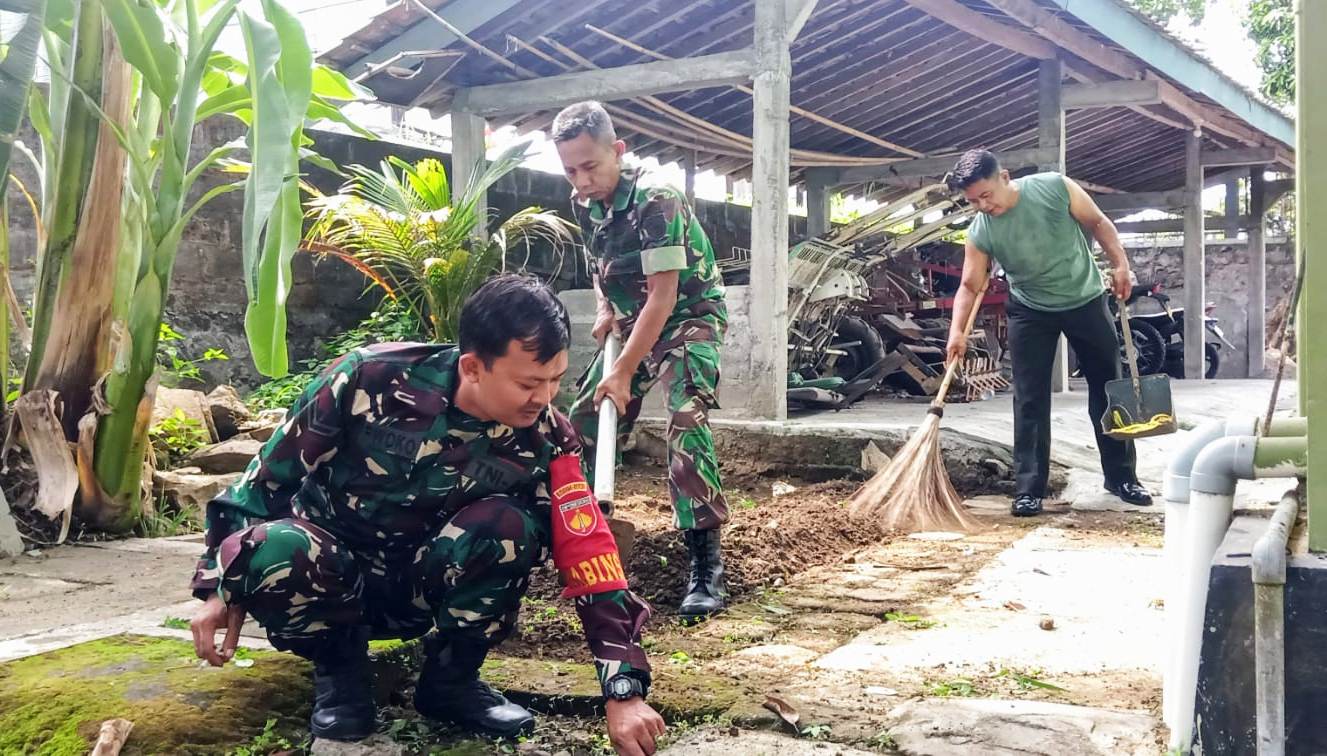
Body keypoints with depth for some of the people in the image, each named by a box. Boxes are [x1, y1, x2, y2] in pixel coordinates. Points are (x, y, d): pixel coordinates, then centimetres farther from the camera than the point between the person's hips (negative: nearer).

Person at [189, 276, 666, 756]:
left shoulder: (542, 439, -17)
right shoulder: (371, 379, -23)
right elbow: (273, 472, -10)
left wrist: (624, 690, -23)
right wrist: (222, 584, -7)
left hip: (425, 588, 1)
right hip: (327, 572, -1)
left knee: (508, 525, -30)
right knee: (272, 552, -36)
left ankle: (450, 676, -5)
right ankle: (338, 667, -5)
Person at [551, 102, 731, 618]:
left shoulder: (656, 201, -27)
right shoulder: (583, 202, -3)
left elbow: (664, 296, -29)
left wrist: (624, 372, -28)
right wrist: (604, 308, 0)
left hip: (690, 315, -7)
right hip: (633, 320, 8)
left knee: (686, 421, -26)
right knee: (585, 419, 6)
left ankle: (706, 562, -23)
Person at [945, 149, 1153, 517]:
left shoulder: (1055, 187, -20)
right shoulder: (980, 232, -18)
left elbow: (1097, 222, -7)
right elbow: (970, 286, -15)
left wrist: (1120, 263, -14)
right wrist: (957, 330, -28)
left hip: (1085, 300, 0)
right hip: (1030, 311, 0)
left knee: (1108, 388, 8)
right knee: (1030, 400, -4)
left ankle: (1121, 476, 22)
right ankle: (1029, 490, 1)